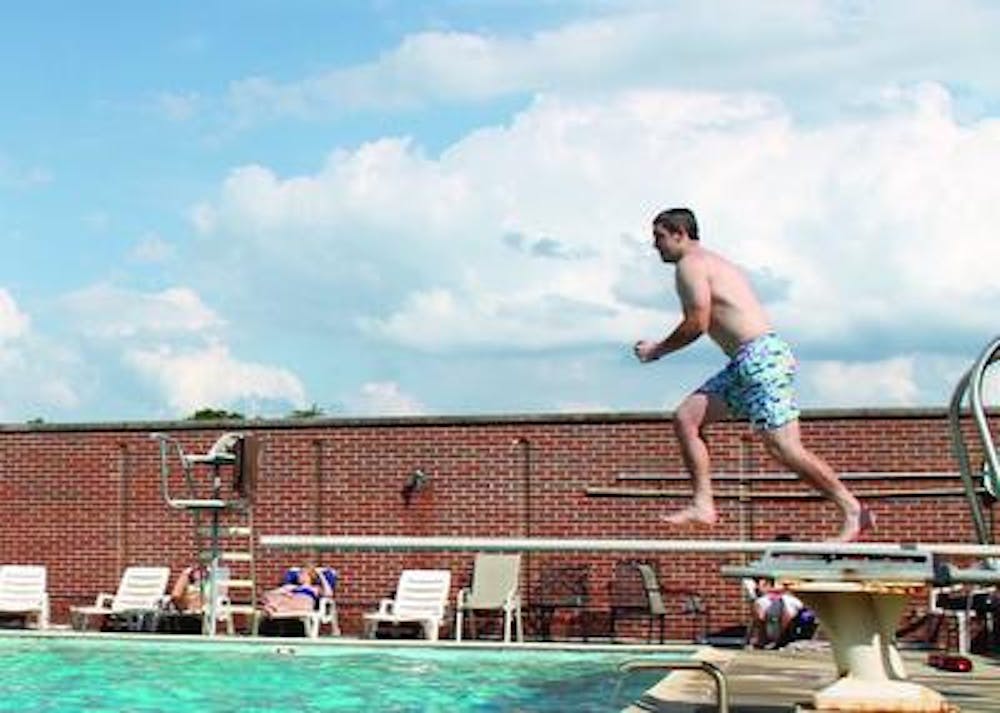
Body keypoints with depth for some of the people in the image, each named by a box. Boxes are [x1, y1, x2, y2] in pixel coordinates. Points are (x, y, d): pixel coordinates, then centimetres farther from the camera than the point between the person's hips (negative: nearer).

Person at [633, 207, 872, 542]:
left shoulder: (690, 264, -4)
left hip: (761, 357, -11)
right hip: (745, 364, 11)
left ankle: (854, 512, -3)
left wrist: (658, 349, 0)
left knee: (783, 448, -11)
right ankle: (703, 505, 3)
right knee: (685, 418, 6)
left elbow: (697, 323, -12)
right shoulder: (712, 263, 25)